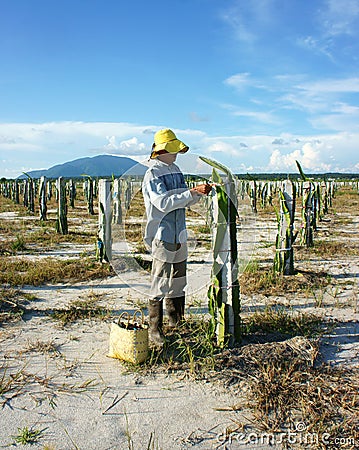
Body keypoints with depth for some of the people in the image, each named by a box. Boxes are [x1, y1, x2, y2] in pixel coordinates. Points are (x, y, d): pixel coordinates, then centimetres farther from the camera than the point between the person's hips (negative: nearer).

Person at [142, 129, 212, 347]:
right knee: (160, 284, -4)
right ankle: (155, 329, 7)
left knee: (178, 281, 18)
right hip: (162, 236, -8)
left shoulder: (176, 170, 14)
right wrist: (192, 192, -24)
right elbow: (164, 203, -23)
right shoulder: (153, 174, -11)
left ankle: (176, 321, 34)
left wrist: (199, 193, -1)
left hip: (179, 235, 9)